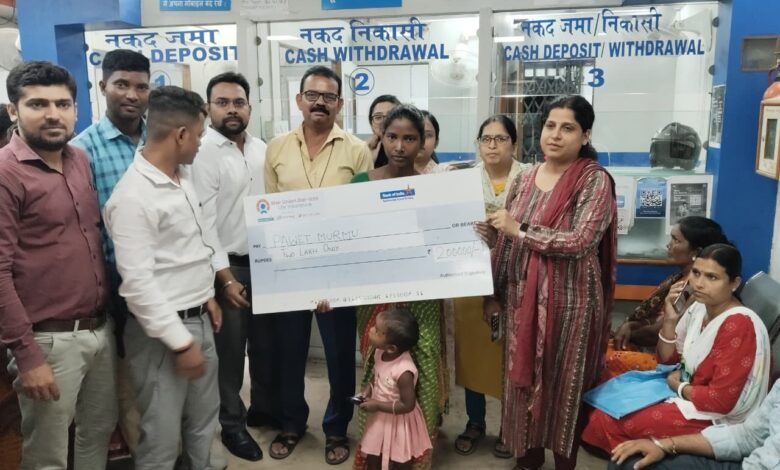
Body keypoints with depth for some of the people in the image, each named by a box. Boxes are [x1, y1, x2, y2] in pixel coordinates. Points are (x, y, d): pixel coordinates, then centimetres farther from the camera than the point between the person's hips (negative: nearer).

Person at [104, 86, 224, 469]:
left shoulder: (183, 176, 8)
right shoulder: (133, 196, -21)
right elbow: (138, 281, -23)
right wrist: (180, 342, -20)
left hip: (198, 319, 8)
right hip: (162, 331, -8)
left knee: (204, 424, 21)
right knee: (163, 438, 5)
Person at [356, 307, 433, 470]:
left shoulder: (404, 371, -36)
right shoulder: (380, 353, -14)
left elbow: (407, 405, -29)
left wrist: (377, 405, -25)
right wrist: (368, 390, -9)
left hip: (398, 422, -7)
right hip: (380, 418, 7)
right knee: (372, 454, 24)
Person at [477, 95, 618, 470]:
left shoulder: (595, 180, -10)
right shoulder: (525, 178, 6)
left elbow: (580, 241, -20)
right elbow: (506, 240, 11)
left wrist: (521, 230, -18)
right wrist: (494, 293, 7)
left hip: (569, 297, -5)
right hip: (523, 295, 5)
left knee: (565, 381, 8)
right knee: (524, 376, 13)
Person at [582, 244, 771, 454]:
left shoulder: (739, 325, -26)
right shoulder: (698, 308, 1)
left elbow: (722, 400, -26)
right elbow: (668, 359, 10)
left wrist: (679, 387, -9)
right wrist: (669, 320, -6)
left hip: (715, 418, -9)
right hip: (687, 394, 9)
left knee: (608, 420, -14)